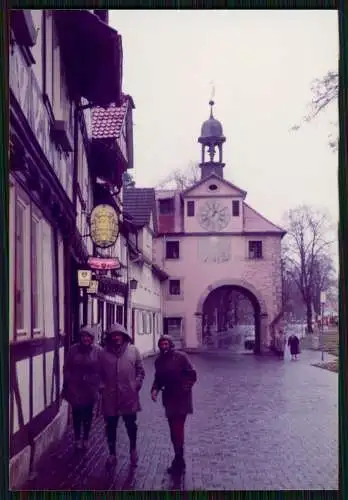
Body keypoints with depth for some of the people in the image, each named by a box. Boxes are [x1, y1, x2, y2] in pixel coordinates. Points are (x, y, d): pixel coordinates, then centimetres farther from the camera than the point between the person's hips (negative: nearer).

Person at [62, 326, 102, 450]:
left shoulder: (98, 351, -7)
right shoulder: (73, 349, -3)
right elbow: (67, 368, 1)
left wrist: (97, 385, -9)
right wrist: (67, 383, -4)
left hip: (90, 388, 0)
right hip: (75, 388, 1)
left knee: (87, 414, 11)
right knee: (76, 413, 8)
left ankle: (85, 438, 27)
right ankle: (77, 439, 24)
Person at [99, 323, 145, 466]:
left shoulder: (133, 350, 0)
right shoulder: (104, 353, 1)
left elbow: (140, 370, 4)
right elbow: (99, 373, 7)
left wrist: (136, 385, -4)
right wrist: (102, 387, -2)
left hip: (129, 396, 0)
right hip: (110, 397, 1)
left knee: (131, 425, 11)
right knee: (111, 427, 10)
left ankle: (133, 449, 34)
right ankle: (112, 453, 26)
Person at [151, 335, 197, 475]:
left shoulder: (181, 357, -11)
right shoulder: (159, 360, 7)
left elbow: (192, 375, -9)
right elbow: (158, 378, 15)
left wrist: (185, 388, -19)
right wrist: (155, 389, -3)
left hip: (181, 399, -6)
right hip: (168, 399, 6)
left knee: (177, 430, -11)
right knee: (174, 430, 13)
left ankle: (178, 462, -4)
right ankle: (179, 461, 24)